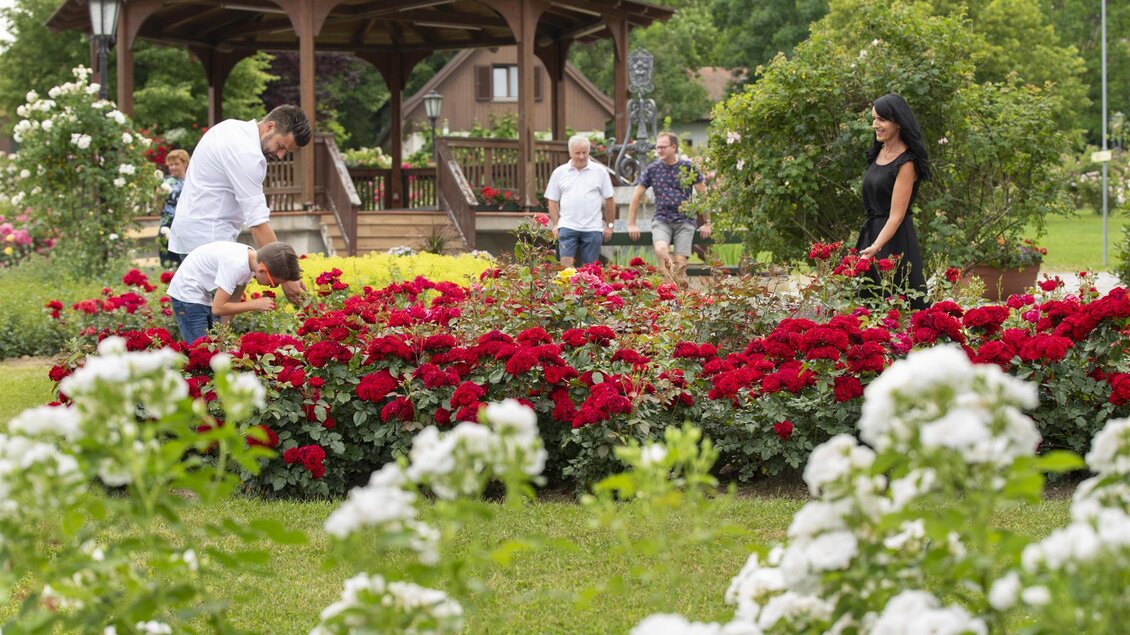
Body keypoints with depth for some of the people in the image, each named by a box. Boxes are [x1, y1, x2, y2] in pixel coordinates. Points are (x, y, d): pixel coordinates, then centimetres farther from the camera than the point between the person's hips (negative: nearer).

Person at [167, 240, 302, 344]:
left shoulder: (252, 257, -6)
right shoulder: (236, 264, -31)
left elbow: (233, 301, 2)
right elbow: (218, 308, -28)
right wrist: (256, 304, -23)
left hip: (204, 296, 9)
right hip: (187, 294, -9)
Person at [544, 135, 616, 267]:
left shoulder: (600, 171, 4)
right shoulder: (559, 172, 7)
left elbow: (609, 200, 7)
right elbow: (552, 201, 10)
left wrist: (609, 225, 5)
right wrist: (555, 225, 1)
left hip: (593, 228, 0)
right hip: (567, 226, 0)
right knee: (566, 264, -10)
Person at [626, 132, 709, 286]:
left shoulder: (689, 167, 1)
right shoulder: (652, 169, 6)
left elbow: (703, 195, 7)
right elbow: (637, 196, 13)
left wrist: (707, 223, 7)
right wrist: (631, 224, 11)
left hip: (684, 221, -1)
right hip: (661, 220, 1)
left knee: (680, 263, -11)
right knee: (660, 250, -29)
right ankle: (671, 284, -20)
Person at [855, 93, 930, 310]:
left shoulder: (906, 162, -13)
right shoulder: (878, 153, 11)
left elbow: (896, 216, -17)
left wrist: (875, 248, -27)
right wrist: (869, 247, 13)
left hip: (894, 241, -8)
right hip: (870, 234, 8)